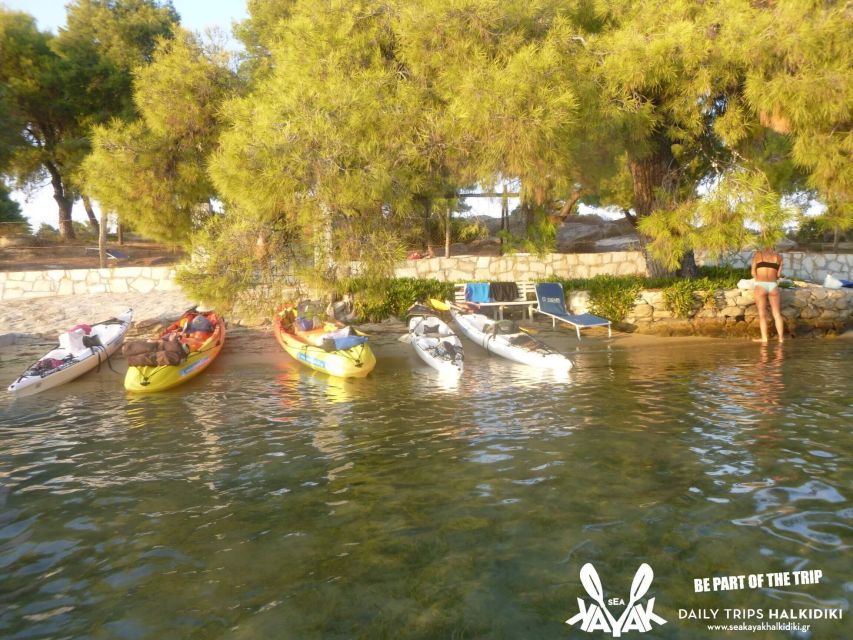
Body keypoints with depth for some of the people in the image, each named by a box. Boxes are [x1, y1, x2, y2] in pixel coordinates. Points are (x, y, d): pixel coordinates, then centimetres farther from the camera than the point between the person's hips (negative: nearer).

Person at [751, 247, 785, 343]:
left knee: (762, 314, -3)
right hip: (773, 286, 2)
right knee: (777, 314, 6)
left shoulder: (757, 254, 11)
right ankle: (781, 337, 5)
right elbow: (778, 274, 10)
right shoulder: (778, 257, 16)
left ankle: (764, 338, -7)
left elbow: (753, 272, 7)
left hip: (760, 286, -2)